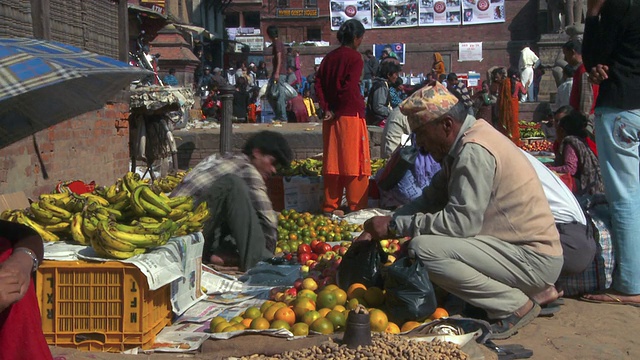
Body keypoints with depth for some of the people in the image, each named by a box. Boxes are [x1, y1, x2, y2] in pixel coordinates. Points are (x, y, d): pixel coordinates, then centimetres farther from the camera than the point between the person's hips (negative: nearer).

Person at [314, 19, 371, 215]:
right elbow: (349, 87, -18)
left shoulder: (329, 57, 11)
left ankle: (330, 206, 16)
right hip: (350, 115, -7)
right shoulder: (355, 57, -9)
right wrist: (338, 110, -7)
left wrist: (326, 108, -1)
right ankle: (356, 207, 4)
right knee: (354, 161, 0)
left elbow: (318, 83, 4)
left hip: (331, 117, 7)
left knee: (332, 161, 11)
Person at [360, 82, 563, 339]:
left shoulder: (474, 151, -20)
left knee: (422, 249, -23)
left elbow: (460, 221, -25)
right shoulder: (464, 144, 11)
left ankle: (515, 307, -8)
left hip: (534, 259, -10)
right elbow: (431, 200, 13)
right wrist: (381, 227, 3)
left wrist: (395, 225, -16)